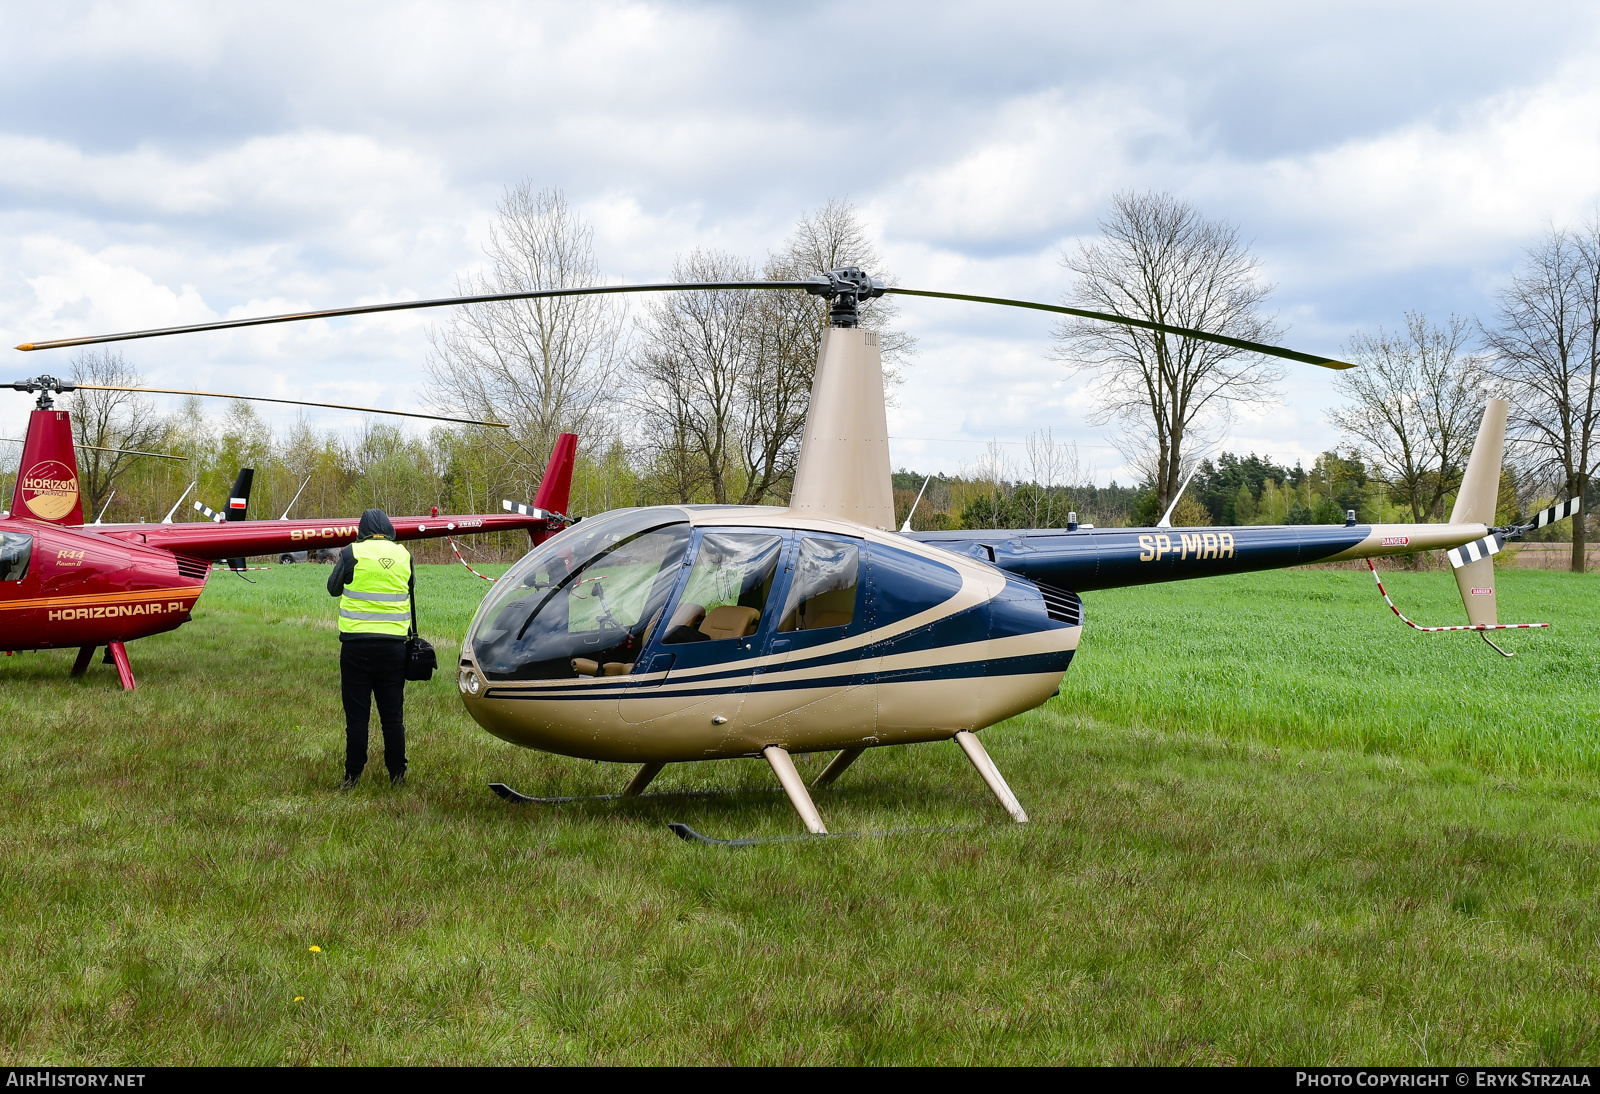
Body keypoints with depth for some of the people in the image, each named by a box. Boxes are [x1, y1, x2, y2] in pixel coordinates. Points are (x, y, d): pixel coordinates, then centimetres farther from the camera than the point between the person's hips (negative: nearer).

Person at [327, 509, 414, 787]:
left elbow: (334, 588, 9)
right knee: (393, 715, 9)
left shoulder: (352, 553, -5)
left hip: (357, 642, -2)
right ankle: (397, 774, 12)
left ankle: (353, 775, 6)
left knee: (356, 714, 3)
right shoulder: (404, 555, 4)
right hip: (394, 643, 2)